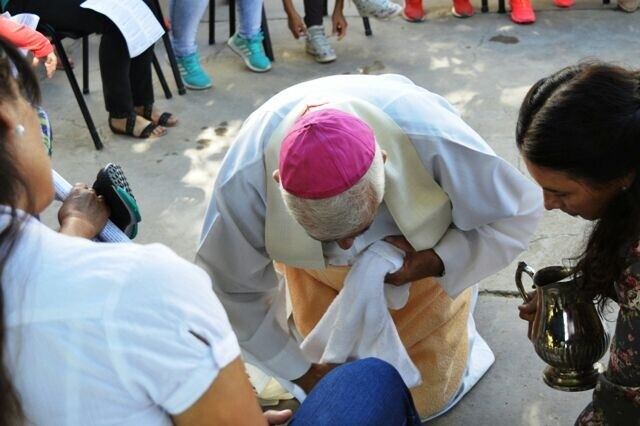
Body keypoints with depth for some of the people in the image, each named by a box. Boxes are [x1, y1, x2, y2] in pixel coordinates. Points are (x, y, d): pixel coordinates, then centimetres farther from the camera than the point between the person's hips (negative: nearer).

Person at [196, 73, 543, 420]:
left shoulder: (432, 139, -42)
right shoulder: (246, 177, -39)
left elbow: (518, 213, -23)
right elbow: (231, 289, -21)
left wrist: (436, 263, -37)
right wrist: (301, 371, -11)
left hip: (420, 258, 0)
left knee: (428, 395, 12)